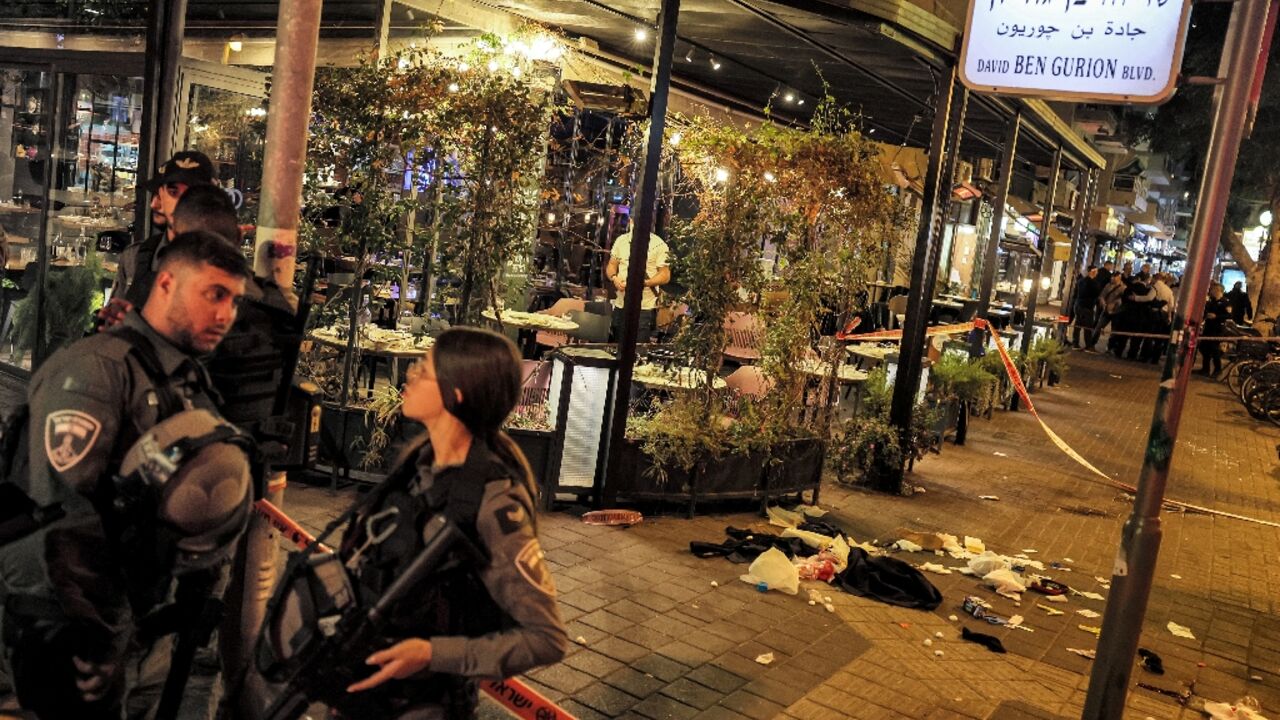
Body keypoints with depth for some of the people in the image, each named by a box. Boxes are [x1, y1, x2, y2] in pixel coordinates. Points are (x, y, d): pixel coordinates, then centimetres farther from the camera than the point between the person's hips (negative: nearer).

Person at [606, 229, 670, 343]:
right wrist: (614, 278, -8)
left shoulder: (658, 244, -6)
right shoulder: (621, 240, 8)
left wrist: (643, 283, -21)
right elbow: (611, 265, 14)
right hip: (620, 305, 5)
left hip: (645, 308, -4)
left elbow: (665, 276, -7)